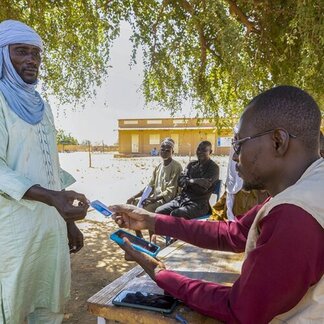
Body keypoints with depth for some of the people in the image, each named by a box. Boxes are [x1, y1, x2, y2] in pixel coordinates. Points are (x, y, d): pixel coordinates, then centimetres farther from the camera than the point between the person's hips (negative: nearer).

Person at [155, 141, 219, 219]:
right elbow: (180, 181, 8)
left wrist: (189, 181, -3)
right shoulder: (191, 164, 17)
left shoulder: (213, 167, -1)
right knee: (158, 211, -11)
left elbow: (204, 186, -14)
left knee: (175, 214, -30)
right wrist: (190, 182, -12)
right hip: (181, 198, 6)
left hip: (199, 203, -6)